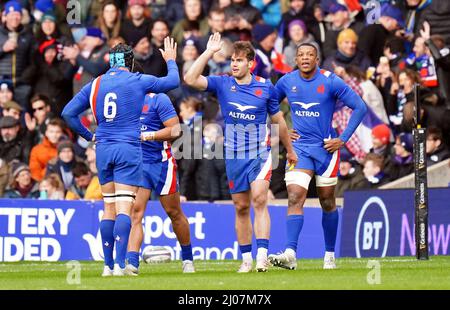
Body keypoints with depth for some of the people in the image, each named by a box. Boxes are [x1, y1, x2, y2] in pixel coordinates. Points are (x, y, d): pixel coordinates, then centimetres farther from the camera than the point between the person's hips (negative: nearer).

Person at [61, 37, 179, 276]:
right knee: (123, 209, -9)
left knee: (109, 209, 11)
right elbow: (173, 81, 11)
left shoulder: (95, 85, 8)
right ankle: (119, 264, -18)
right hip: (129, 149, -4)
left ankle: (108, 264, 10)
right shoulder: (138, 81, -2)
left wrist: (88, 136, 18)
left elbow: (68, 113, 10)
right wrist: (171, 61, 29)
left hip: (103, 149, 4)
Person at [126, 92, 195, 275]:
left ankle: (187, 258, 28)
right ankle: (132, 263, -21)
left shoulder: (158, 99, -11)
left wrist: (146, 136, -22)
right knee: (135, 212, -10)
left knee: (174, 212, 10)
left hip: (160, 162, -4)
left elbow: (175, 130, -15)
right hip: (136, 163, 4)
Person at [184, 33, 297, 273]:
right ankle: (246, 259, 13)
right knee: (241, 207, 6)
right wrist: (209, 52, -14)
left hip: (260, 153, -2)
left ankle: (262, 256, -24)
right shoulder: (222, 84, 1)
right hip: (234, 156, 2)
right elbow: (190, 79, -13)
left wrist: (290, 150, 20)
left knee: (259, 200, -18)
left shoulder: (265, 87, 0)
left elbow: (278, 120, 12)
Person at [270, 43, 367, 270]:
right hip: (299, 147, 1)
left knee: (327, 204, 9)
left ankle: (330, 255, 22)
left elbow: (359, 107, -5)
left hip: (326, 148, -1)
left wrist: (343, 139, -8)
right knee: (294, 198, -15)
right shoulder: (287, 82, 2)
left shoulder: (330, 81, -8)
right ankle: (290, 254, -26)